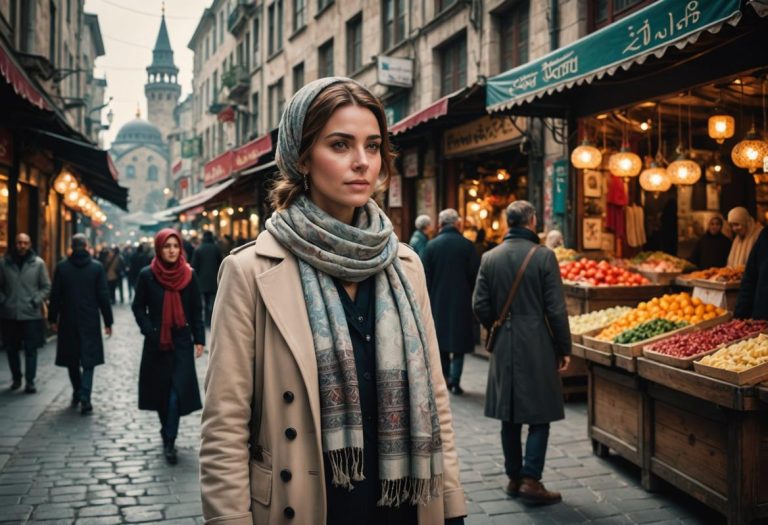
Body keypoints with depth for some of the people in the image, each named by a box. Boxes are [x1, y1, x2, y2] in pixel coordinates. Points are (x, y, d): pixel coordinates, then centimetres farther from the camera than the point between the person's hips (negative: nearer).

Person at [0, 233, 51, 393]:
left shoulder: (38, 263, -2)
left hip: (31, 314, -2)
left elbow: (46, 286, 3)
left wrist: (36, 301, -8)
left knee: (31, 350, 1)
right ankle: (16, 378, 26)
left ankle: (30, 381, 7)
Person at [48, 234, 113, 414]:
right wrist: (108, 321, 1)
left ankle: (77, 393, 26)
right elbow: (103, 296, -5)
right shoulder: (97, 267, -5)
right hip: (90, 321, -1)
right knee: (88, 360, 2)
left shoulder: (61, 267, -2)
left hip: (68, 321, 2)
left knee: (72, 359, 15)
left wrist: (53, 319, 11)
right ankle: (84, 398, -10)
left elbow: (55, 296, 1)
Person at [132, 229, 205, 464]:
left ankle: (169, 441, -2)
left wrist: (199, 339, 0)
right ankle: (167, 432, 30)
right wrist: (149, 330, -9)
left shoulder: (189, 275, -1)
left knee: (177, 390, -8)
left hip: (182, 341, -1)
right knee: (160, 389, 11)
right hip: (156, 342, 1)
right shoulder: (147, 275, -2)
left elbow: (197, 310, 3)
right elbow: (138, 307, 4)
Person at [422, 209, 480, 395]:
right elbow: (475, 275, -5)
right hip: (461, 302, -1)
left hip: (438, 302, 2)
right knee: (459, 343, 6)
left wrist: (428, 300, 7)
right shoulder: (467, 245, -8)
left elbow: (426, 276, -3)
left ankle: (444, 378, 19)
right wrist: (472, 297, 9)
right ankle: (455, 381, 1)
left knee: (441, 342, 14)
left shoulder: (431, 245, -5)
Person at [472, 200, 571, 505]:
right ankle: (531, 480, 2)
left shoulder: (489, 258, 1)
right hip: (537, 346, -4)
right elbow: (556, 308, -9)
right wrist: (564, 348, 0)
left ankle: (514, 478, 21)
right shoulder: (543, 257, -10)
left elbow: (480, 305, 2)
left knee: (509, 417, 12)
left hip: (503, 347, 4)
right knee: (539, 417, 5)